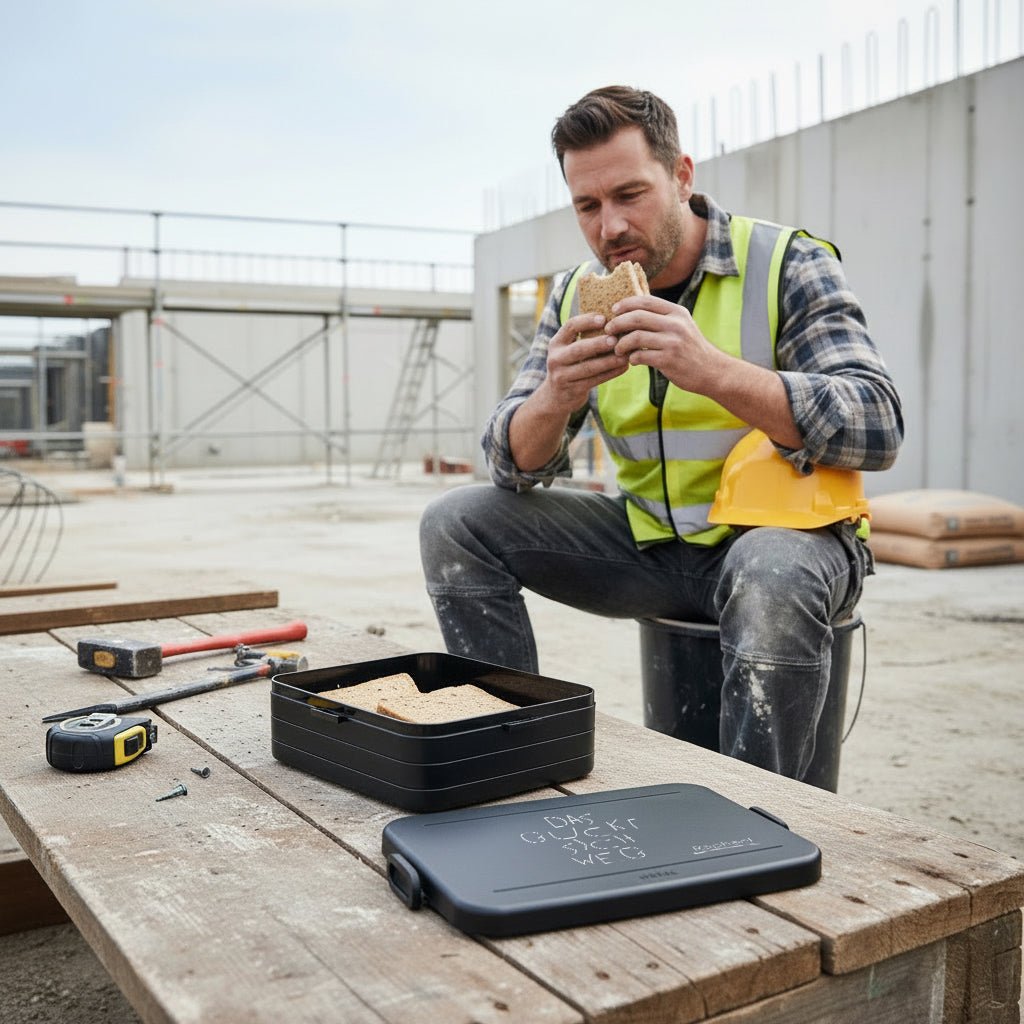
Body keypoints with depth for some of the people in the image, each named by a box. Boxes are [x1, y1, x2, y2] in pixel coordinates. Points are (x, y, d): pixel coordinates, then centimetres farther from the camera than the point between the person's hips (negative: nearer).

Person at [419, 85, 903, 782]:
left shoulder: (788, 265, -10)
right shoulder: (578, 298, 3)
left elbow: (877, 428, -22)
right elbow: (517, 467, -2)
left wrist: (713, 371, -36)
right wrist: (555, 398, -26)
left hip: (783, 526, -4)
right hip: (650, 540, 5)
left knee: (772, 579, -40)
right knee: (456, 523, -7)